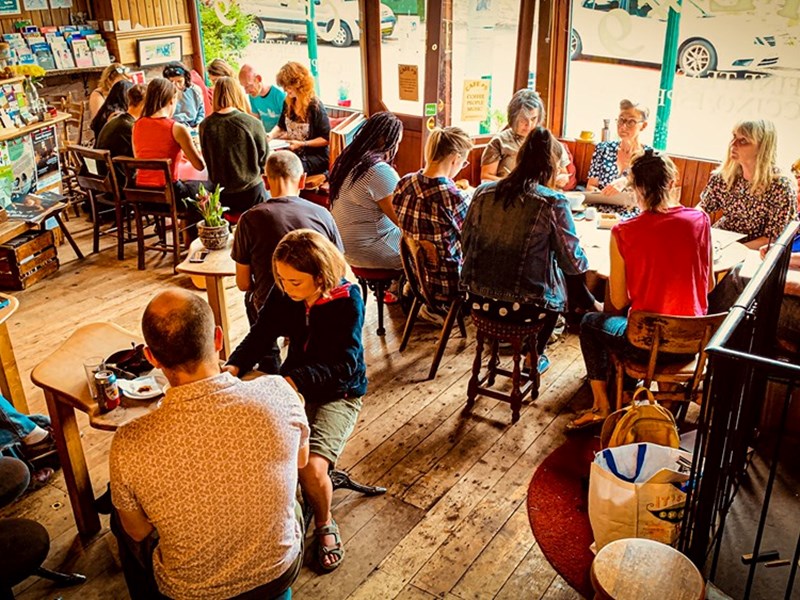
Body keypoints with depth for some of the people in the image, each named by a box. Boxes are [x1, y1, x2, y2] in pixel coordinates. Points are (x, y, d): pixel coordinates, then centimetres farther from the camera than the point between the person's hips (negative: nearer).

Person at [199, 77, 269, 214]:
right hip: (251, 193, -3)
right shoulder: (252, 123, -15)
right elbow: (264, 158, -3)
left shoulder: (205, 126, -7)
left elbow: (208, 161, 6)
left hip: (221, 197, 4)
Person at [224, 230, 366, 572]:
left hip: (338, 395, -4)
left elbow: (344, 366, -26)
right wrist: (234, 367, -20)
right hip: (294, 386, 4)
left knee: (312, 466, -26)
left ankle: (324, 524, 9)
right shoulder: (283, 295, -7)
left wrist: (293, 380, -39)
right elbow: (260, 336, 0)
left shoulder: (347, 301, -20)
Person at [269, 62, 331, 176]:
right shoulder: (288, 103, 7)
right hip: (294, 152, 7)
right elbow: (281, 126, 23)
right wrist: (271, 135, 2)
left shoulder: (315, 106, -15)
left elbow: (326, 139, -13)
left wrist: (301, 144, -19)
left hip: (315, 156, -7)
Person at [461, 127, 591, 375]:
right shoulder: (553, 203, -12)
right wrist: (583, 261, 19)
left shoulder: (484, 192, 0)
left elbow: (466, 245, 9)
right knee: (561, 282, 29)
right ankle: (534, 356, 40)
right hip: (522, 308, -4)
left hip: (476, 299, 5)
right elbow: (573, 264, -5)